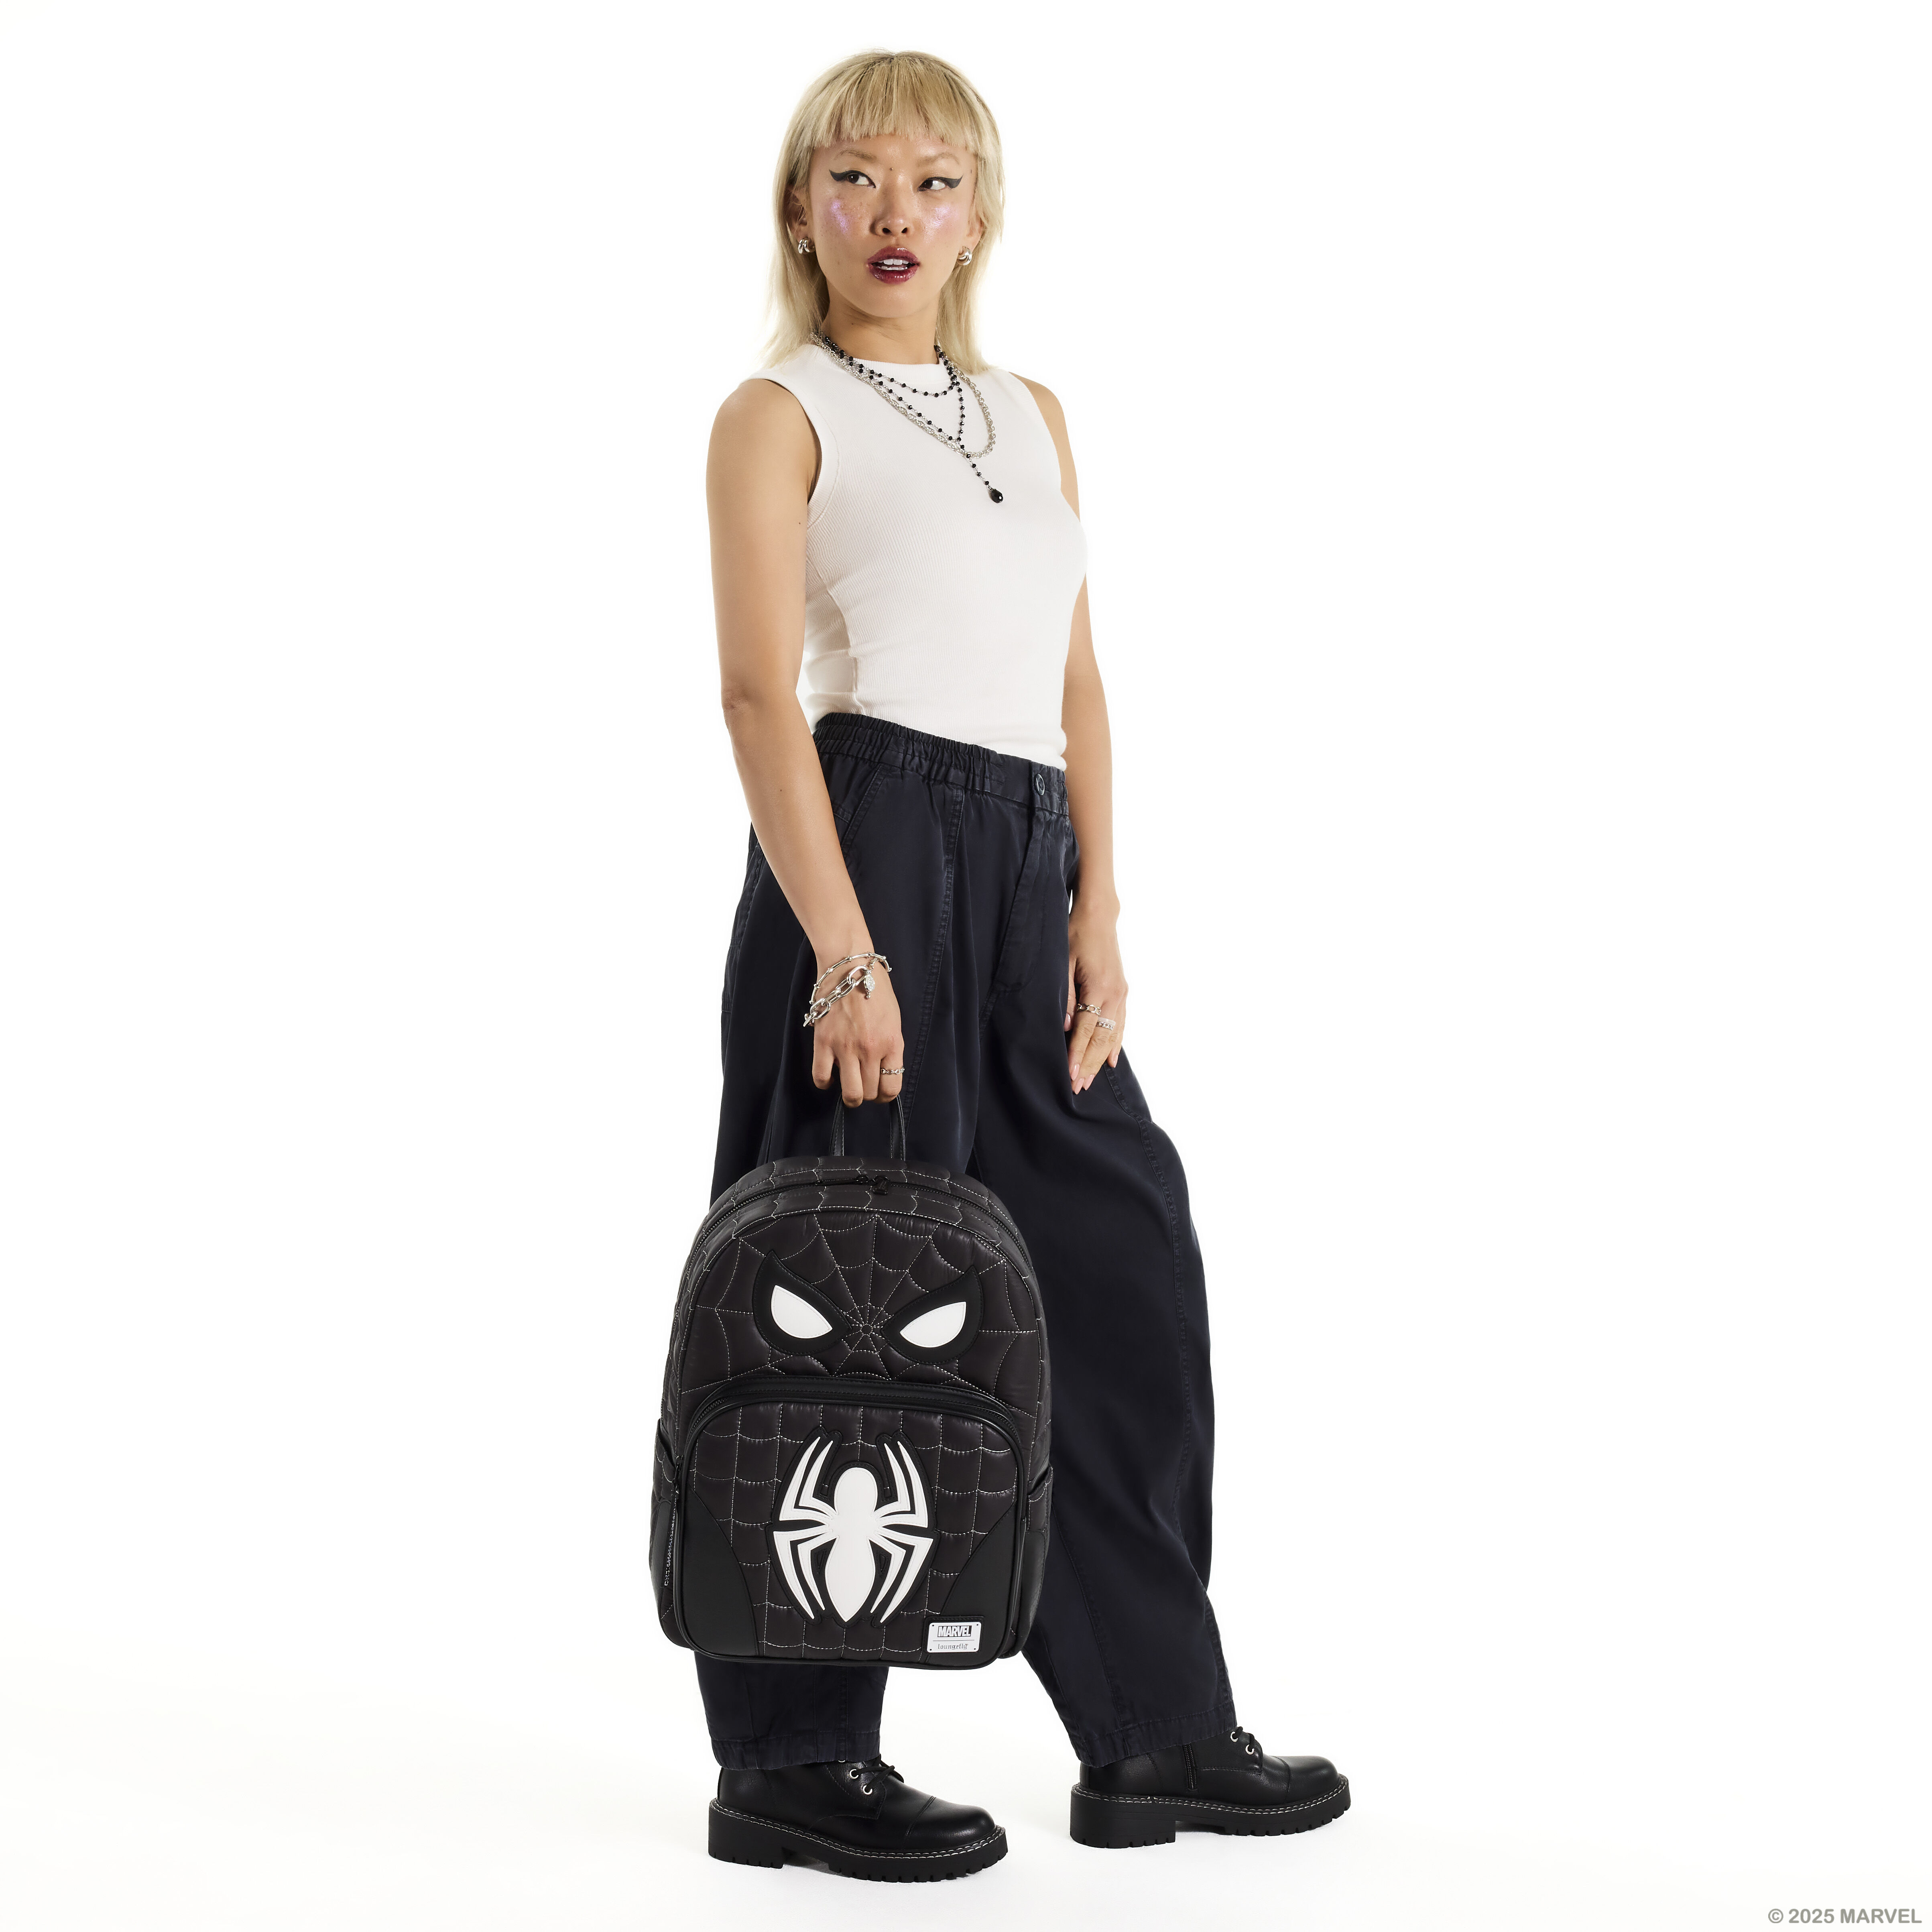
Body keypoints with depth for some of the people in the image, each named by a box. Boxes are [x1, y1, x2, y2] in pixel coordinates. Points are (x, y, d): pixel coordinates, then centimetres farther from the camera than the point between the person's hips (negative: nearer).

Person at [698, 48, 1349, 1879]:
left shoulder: (1034, 415, 20)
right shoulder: (778, 415, 1)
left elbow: (1077, 679, 16)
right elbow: (762, 693, -10)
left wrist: (1097, 909, 4)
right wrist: (842, 949, -20)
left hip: (1024, 865, 7)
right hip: (869, 838, -6)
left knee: (1119, 1263, 7)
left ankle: (1157, 1727, 19)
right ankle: (794, 1754, 11)